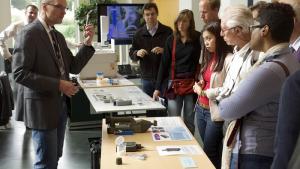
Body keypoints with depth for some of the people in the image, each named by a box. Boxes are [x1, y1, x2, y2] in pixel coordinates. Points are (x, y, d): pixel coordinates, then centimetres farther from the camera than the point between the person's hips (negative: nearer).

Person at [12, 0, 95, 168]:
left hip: (60, 104, 8)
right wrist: (57, 84, -23)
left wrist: (87, 43, -2)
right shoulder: (29, 34, -14)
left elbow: (73, 67, 11)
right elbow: (20, 73, -20)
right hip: (42, 106, -8)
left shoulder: (58, 36, 11)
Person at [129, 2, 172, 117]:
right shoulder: (139, 34, 8)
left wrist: (163, 51, -18)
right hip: (147, 78, 3)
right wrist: (137, 53, -12)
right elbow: (131, 54, 10)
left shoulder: (167, 31, 0)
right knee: (149, 111, 9)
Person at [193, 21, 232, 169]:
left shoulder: (228, 59, -17)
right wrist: (197, 86, 1)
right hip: (201, 108, 8)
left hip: (216, 111, -8)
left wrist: (211, 93, -24)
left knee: (209, 152, 3)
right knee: (209, 150, 17)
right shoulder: (209, 57, 11)